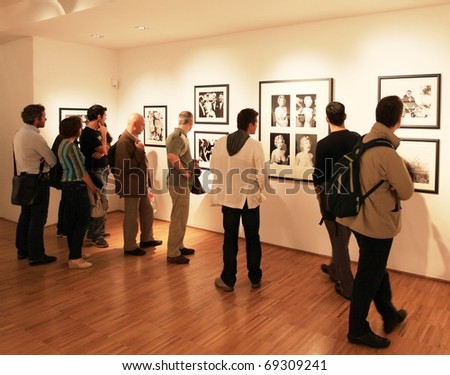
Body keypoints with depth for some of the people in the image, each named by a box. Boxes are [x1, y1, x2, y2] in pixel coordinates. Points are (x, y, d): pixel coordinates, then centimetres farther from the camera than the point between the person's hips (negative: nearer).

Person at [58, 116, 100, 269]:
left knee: (71, 220, 15)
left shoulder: (62, 144, 11)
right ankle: (75, 258, 0)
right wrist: (93, 187, -7)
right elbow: (81, 171, -17)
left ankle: (75, 251, 26)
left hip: (66, 185, 9)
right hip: (77, 187, -9)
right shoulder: (72, 146, -18)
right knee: (83, 220, -2)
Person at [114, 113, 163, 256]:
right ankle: (130, 247, 16)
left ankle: (147, 239, 35)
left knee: (147, 211, 19)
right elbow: (127, 166, -28)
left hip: (141, 184, 10)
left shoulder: (134, 138, 9)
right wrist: (139, 150, -24)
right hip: (131, 185, -9)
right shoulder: (124, 141, -21)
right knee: (131, 216, 2)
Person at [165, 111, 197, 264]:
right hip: (179, 183, -10)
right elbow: (172, 156, -33)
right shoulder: (179, 136, -17)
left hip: (180, 182, 10)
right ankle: (173, 253, 5)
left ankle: (179, 246, 31)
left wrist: (191, 164, 14)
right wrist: (185, 171, -23)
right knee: (178, 218, -3)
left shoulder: (178, 135, 13)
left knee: (180, 217, 19)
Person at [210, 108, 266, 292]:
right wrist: (260, 192, 7)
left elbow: (213, 169, 3)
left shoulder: (220, 142, -4)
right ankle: (255, 278, 24)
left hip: (228, 197, 2)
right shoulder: (255, 145, -14)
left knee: (230, 239, 10)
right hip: (250, 198, -2)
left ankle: (228, 280, 17)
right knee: (252, 239, 12)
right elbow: (260, 174, -12)